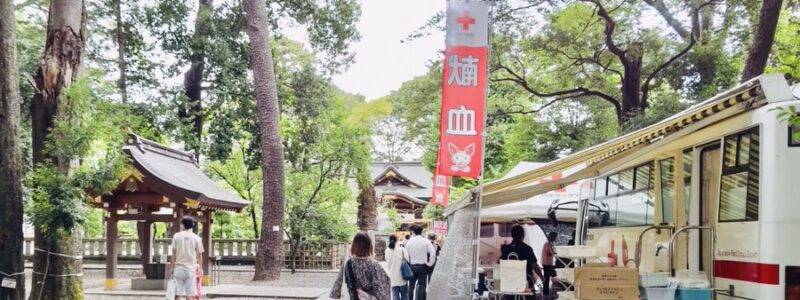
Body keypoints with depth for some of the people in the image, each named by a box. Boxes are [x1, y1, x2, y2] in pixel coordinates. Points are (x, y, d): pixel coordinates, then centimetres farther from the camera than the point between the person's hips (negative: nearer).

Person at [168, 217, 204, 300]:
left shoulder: (176, 236, -1)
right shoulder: (196, 238, 0)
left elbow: (174, 253, -1)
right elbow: (199, 255, 3)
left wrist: (171, 267, 6)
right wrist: (200, 268, 13)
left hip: (179, 267, 0)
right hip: (191, 268, 0)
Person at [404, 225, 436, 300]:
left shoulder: (409, 242, -4)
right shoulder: (425, 241, -7)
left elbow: (406, 255, -3)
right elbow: (433, 253, -14)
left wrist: (409, 264, 9)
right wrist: (429, 263, -3)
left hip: (412, 266, 1)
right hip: (423, 267, -1)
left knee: (411, 286, 12)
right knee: (422, 286, 4)